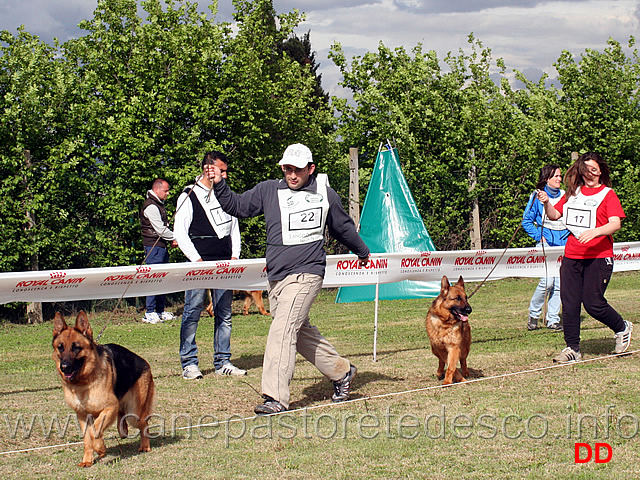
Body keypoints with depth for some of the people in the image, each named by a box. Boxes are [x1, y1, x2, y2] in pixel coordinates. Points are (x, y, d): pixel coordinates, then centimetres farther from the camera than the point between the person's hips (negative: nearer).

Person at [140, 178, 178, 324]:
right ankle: (149, 313, -10)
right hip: (153, 246, -10)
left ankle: (160, 311, 16)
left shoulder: (159, 205, 19)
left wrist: (171, 240, 8)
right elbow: (160, 229, -18)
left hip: (162, 246, 10)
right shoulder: (150, 206, -14)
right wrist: (175, 238, -7)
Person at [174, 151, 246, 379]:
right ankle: (189, 363, -1)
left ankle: (222, 362, 10)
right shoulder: (189, 196, 1)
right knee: (192, 313, -6)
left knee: (224, 314, 5)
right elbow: (180, 233, -3)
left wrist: (234, 256, 8)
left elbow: (234, 228, 22)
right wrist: (197, 260, -9)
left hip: (223, 264, 5)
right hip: (199, 264, -5)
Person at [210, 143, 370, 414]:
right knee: (300, 332, 12)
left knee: (282, 329, -17)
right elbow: (237, 206, 12)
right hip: (275, 277, 5)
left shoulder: (325, 195, 7)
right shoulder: (268, 191, 10)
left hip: (306, 273, -5)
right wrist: (219, 186, -4)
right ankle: (341, 371, 32)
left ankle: (276, 397, -19)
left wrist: (362, 252, 37)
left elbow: (343, 228, 23)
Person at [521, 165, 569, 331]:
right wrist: (539, 236, -7)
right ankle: (533, 315, 4)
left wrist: (571, 236, 9)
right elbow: (526, 221, 2)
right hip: (546, 243, -4)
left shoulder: (565, 196, 13)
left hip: (564, 242, 4)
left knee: (559, 283, 1)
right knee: (547, 281, -15)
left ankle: (553, 319, 8)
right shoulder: (537, 197, 0)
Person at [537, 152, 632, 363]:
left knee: (593, 303, -6)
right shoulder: (573, 193, 14)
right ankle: (572, 349, 8)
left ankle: (622, 328, 20)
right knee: (569, 302, 0)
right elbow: (554, 215, 14)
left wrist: (595, 232, -31)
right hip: (571, 256, 5)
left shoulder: (608, 194, -1)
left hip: (598, 257, -5)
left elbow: (615, 224, -13)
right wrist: (546, 203, -6)